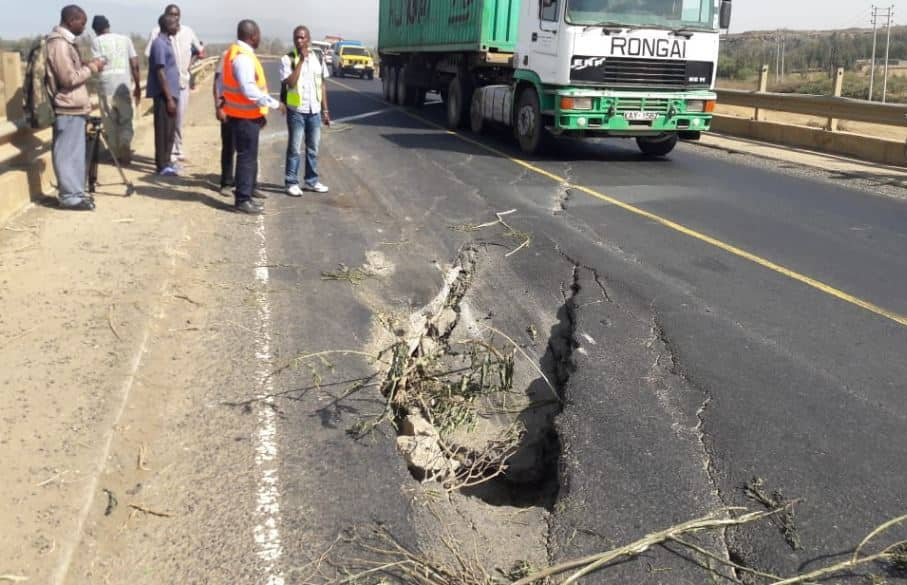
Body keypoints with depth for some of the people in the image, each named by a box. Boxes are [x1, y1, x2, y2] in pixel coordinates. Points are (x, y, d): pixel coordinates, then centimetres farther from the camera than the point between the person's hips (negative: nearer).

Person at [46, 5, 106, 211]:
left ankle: (75, 192, 20)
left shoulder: (66, 41, 15)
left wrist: (88, 66, 8)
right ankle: (70, 196, 0)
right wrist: (92, 68, -11)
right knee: (68, 153, -4)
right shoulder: (59, 44, -16)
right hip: (68, 108, -10)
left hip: (73, 107, 10)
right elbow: (69, 78, -21)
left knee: (75, 153, 13)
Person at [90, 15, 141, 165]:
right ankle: (125, 144, -16)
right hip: (124, 85, 1)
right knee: (126, 120, 8)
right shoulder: (125, 39, 8)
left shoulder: (96, 42, 2)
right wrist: (138, 86, 10)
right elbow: (135, 65, 4)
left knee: (110, 122, 10)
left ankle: (117, 154, 13)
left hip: (106, 86, -1)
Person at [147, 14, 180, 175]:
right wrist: (169, 98, -21)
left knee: (170, 130, 13)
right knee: (163, 130, -5)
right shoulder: (160, 44, -14)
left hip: (171, 93, 9)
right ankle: (162, 165, 0)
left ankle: (166, 162, 20)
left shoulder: (167, 42, 15)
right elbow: (160, 73, -18)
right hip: (164, 94, -9)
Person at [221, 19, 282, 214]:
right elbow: (249, 89, -28)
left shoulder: (235, 53, 13)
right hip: (245, 116, -10)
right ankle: (243, 200, 1)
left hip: (242, 113, 10)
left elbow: (224, 81, 18)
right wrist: (274, 103, -22)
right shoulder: (243, 57, -20)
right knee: (247, 157, -4)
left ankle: (245, 195, 24)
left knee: (248, 156, 16)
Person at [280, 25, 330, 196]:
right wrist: (301, 60, -19)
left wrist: (325, 110, 8)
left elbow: (322, 85, 10)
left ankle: (311, 181, 20)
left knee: (313, 148, 10)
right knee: (295, 148, 0)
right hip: (296, 111, -4)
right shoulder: (287, 59, -7)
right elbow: (290, 83, -20)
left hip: (314, 110, 4)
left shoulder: (317, 58, 6)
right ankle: (291, 183, 7)